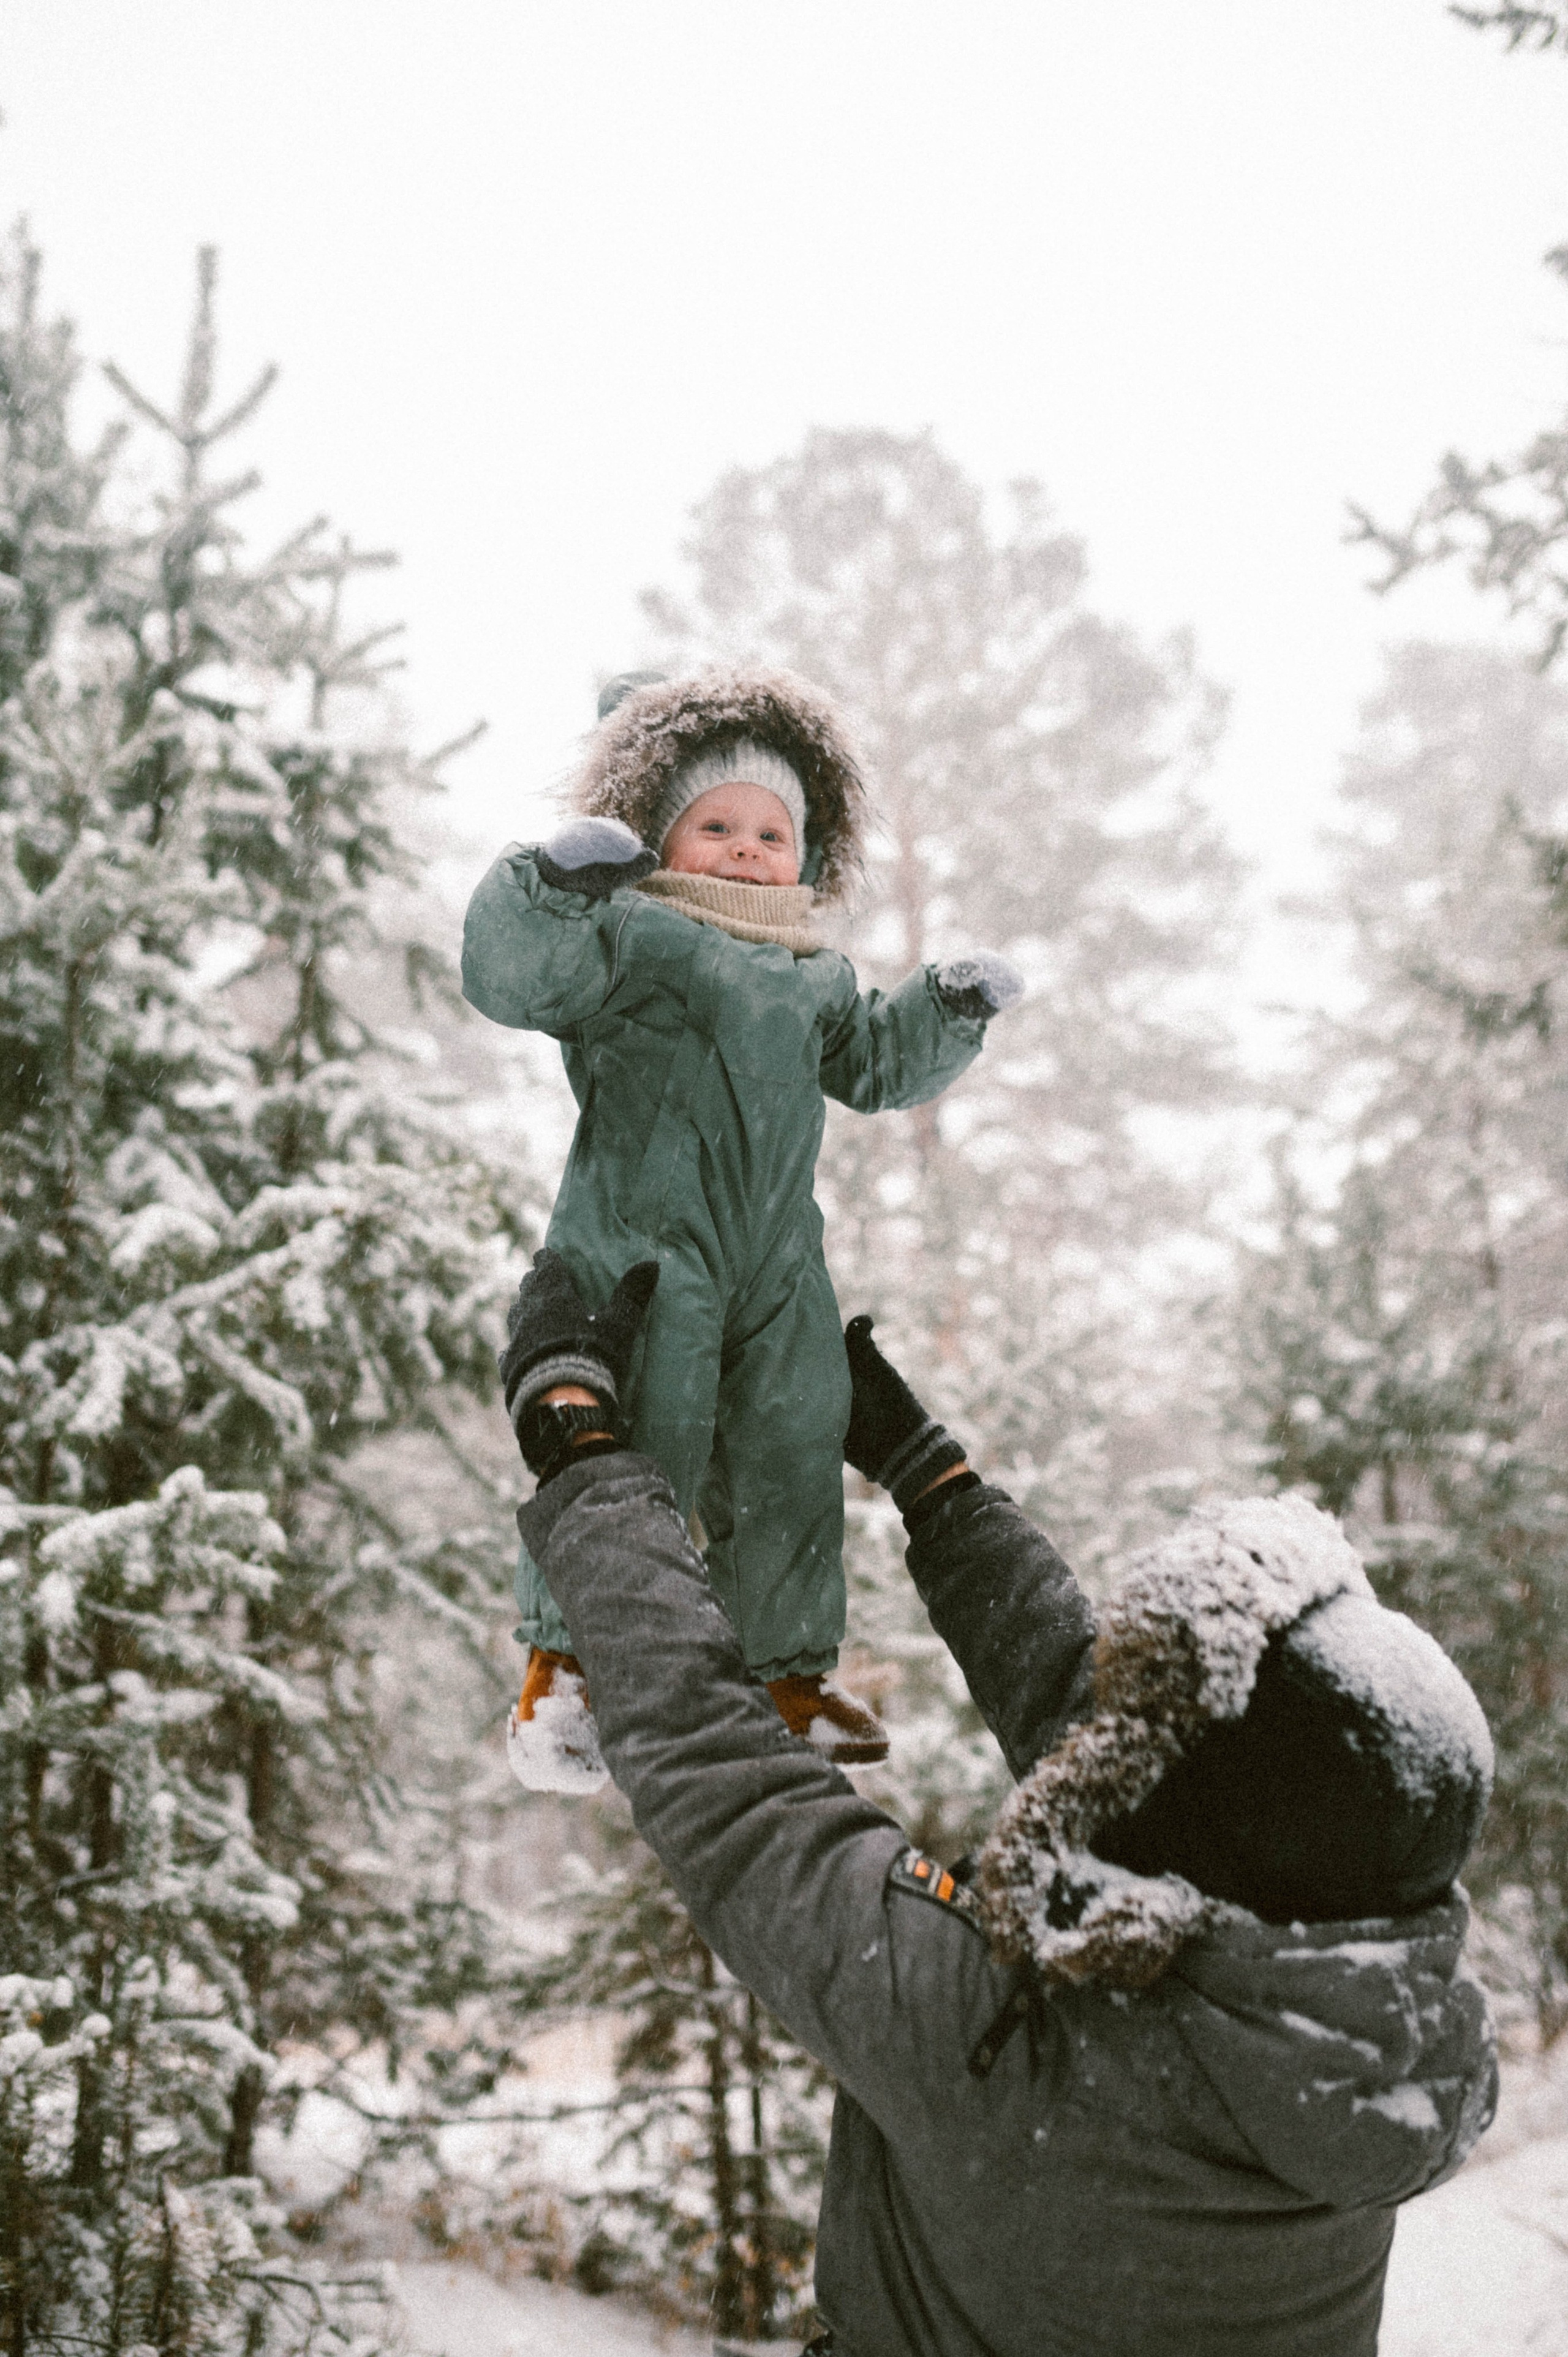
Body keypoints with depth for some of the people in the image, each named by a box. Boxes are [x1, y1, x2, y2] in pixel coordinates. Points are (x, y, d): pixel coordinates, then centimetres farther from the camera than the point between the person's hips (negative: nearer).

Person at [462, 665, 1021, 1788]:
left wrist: (950, 1010, 19)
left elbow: (875, 1064, 34)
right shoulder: (628, 934, 1)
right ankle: (565, 1663, 7)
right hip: (641, 1241, -6)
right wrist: (553, 885, -28)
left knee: (792, 1456, 9)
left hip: (779, 1261, 7)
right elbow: (506, 981, -13)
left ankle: (790, 1669, 23)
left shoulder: (816, 977, 23)